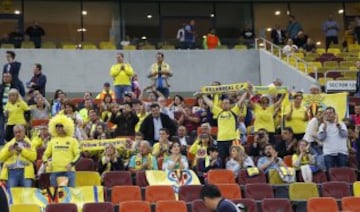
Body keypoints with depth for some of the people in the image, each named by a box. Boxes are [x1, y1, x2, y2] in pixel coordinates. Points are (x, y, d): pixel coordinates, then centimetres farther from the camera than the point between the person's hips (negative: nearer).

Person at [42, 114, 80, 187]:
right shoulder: (52, 141, 16)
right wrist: (45, 162, -3)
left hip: (68, 171, -3)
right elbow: (46, 154, 18)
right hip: (55, 171, 3)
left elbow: (78, 155, 2)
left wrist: (72, 163, -15)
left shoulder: (72, 140, 8)